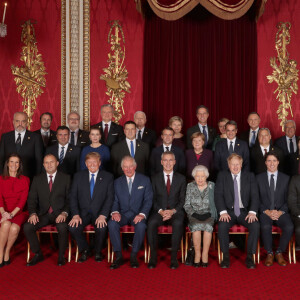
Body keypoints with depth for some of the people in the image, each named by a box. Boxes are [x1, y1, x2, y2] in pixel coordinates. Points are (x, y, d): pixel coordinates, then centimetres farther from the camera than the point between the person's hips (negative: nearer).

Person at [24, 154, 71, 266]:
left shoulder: (66, 178, 5)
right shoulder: (37, 179, 11)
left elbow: (69, 199, 0)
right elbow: (32, 199, 6)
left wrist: (64, 213, -17)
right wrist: (33, 213, -12)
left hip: (59, 213, -3)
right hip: (43, 214, 3)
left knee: (63, 227, -34)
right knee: (27, 227, -23)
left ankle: (61, 256, -10)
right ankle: (38, 254, -1)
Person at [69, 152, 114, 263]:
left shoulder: (108, 177, 4)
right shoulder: (78, 176, 9)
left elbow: (110, 198, -3)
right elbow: (73, 197, 3)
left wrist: (102, 215, -18)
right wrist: (75, 215, -13)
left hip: (99, 213, -2)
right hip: (83, 212, 2)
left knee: (101, 228, -31)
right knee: (73, 227, -26)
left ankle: (98, 252, 0)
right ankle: (85, 250, 2)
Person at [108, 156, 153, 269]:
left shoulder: (145, 180, 5)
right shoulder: (117, 182, 12)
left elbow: (148, 200, -1)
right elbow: (115, 201, 8)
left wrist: (142, 214, -18)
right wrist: (115, 212, -15)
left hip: (137, 214, -2)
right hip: (122, 214, 2)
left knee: (141, 225, -35)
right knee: (112, 223, -29)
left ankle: (133, 255, -19)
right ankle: (118, 256, -21)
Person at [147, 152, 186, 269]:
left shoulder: (181, 178, 10)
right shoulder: (155, 178, 11)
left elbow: (182, 200, 5)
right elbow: (153, 199, 6)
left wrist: (172, 211, -12)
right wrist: (161, 211, -12)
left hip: (175, 212, 0)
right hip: (159, 211, 1)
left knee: (178, 223, -35)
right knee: (151, 223, -32)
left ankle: (174, 257, -24)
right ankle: (153, 256, -21)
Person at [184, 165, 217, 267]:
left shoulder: (212, 186, 7)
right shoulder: (190, 186, 7)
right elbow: (187, 205, 4)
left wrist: (208, 214, -11)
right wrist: (195, 214, -12)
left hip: (208, 215, 0)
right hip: (194, 215, 0)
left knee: (208, 226, -33)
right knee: (196, 226, -33)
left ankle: (205, 254, -22)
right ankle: (197, 254, -21)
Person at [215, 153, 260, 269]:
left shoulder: (250, 176, 9)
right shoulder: (222, 176, 7)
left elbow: (255, 196, 2)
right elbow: (218, 195, -1)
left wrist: (252, 212, -15)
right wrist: (223, 211, -16)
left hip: (245, 212, 1)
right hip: (229, 211, -1)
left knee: (255, 225, -28)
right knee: (222, 226, -31)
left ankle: (250, 256, -14)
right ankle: (226, 256, -14)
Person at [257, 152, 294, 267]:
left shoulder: (286, 178, 11)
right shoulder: (259, 178, 9)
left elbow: (288, 200, 7)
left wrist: (280, 212, -10)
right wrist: (267, 211, -11)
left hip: (281, 212, 1)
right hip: (265, 212, -1)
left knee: (289, 227, -30)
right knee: (265, 227, -33)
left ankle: (279, 253, -7)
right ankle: (269, 253, -10)